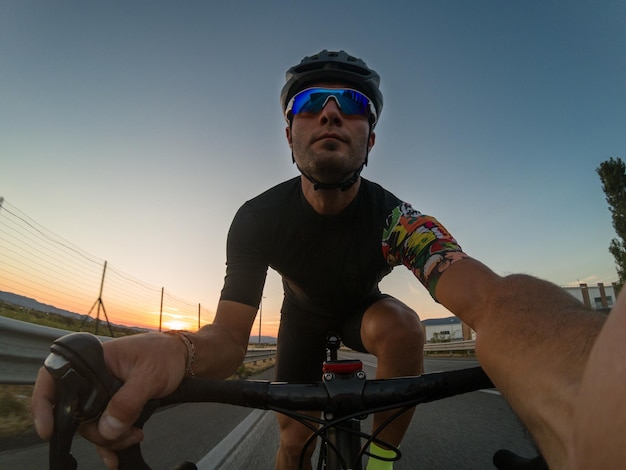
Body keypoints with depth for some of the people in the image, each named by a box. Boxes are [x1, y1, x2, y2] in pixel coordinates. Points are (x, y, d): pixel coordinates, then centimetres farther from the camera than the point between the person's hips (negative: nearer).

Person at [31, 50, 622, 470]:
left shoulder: (395, 220, -35)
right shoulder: (258, 218, -28)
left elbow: (487, 294, -54)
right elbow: (229, 336, -31)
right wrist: (174, 351, -57)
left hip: (361, 306, 0)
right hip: (303, 313, 1)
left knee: (400, 324, -33)